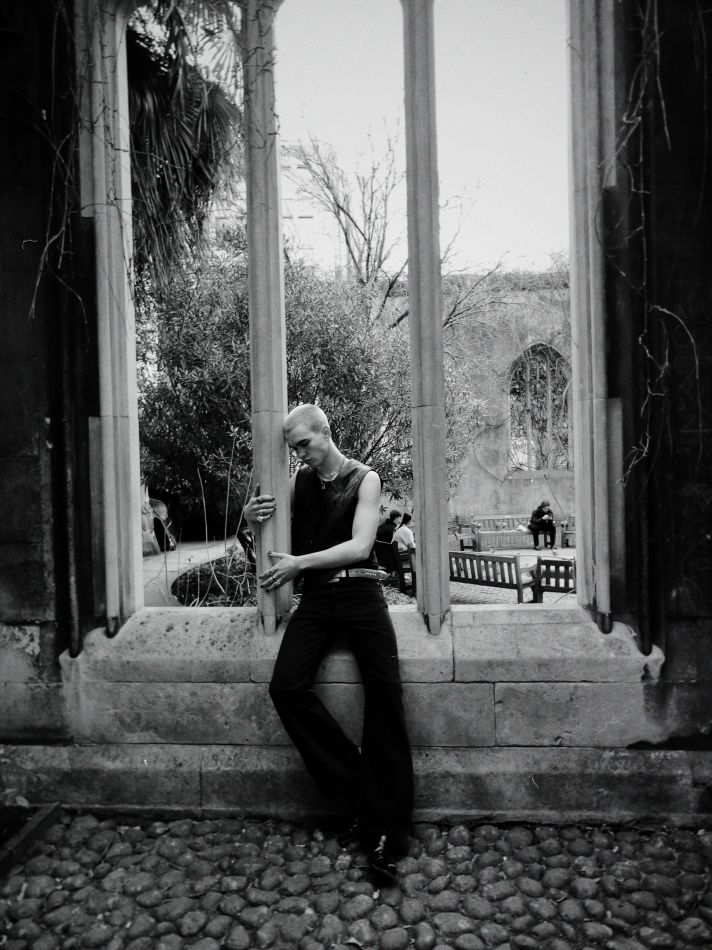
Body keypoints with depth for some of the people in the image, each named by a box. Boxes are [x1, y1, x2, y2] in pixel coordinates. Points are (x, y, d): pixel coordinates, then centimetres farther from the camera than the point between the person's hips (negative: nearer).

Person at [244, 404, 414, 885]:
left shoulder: (365, 479, 2)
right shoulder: (298, 483, 12)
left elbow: (360, 546, -10)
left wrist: (298, 563, -16)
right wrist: (252, 517, -2)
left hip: (361, 594, -3)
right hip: (317, 597, 4)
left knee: (385, 705, -13)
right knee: (286, 686, -18)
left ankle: (384, 836, -3)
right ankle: (357, 788, -2)